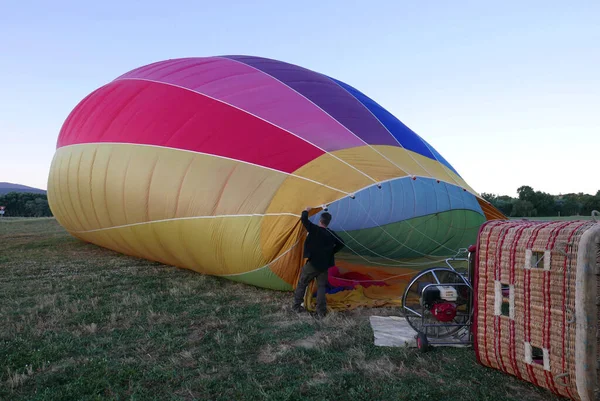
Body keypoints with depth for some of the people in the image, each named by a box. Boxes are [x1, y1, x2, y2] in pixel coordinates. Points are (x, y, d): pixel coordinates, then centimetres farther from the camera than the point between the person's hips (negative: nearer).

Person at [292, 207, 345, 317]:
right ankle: (321, 311, 6)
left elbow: (304, 219, -12)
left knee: (302, 284, 11)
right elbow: (341, 244, 16)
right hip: (324, 265, 4)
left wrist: (306, 211, 7)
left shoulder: (314, 229, -12)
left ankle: (296, 306, 19)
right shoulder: (332, 234, 5)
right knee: (321, 286, 11)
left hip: (313, 263, -4)